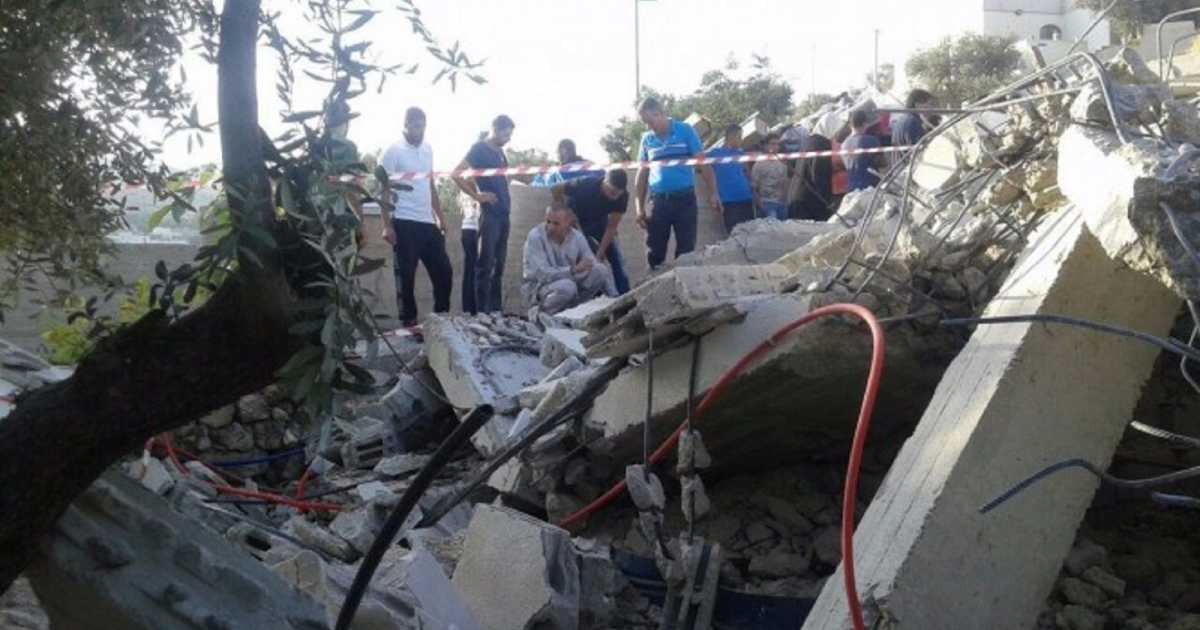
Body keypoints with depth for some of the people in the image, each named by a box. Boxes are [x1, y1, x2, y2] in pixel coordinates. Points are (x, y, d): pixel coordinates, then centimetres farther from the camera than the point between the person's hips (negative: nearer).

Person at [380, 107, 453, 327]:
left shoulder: (427, 149, 14)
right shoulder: (393, 152, -6)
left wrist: (440, 217, 17)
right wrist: (387, 226, -14)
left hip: (428, 223, 7)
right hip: (405, 223, -6)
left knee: (444, 272, 7)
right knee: (406, 275, -1)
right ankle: (409, 322, 8)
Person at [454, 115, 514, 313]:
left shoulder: (500, 151, 17)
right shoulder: (479, 148, -6)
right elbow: (457, 174, -14)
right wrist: (477, 196, -16)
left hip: (503, 213, 8)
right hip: (489, 213, -8)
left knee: (499, 264, 11)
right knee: (486, 264, -6)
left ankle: (496, 310, 18)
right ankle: (482, 312, -3)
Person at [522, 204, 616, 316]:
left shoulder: (577, 237, -5)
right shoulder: (535, 236, -19)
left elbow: (593, 265, 1)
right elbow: (541, 273, -27)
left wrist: (615, 299, -5)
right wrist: (573, 269, -38)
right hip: (538, 287, -4)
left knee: (601, 270, -16)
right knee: (567, 286, -36)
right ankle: (539, 313, -12)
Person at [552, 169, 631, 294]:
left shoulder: (622, 196, -28)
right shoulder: (585, 186, -39)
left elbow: (612, 227, -20)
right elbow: (556, 190, -22)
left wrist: (600, 253, -24)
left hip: (599, 220, 3)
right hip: (576, 220, -3)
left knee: (616, 258, -3)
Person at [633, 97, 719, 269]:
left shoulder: (685, 130, 0)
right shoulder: (647, 139, 10)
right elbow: (643, 172, 14)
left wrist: (714, 193, -9)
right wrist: (639, 206, 10)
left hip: (684, 199, -3)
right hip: (658, 201, 3)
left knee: (686, 250, 2)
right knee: (655, 252, 4)